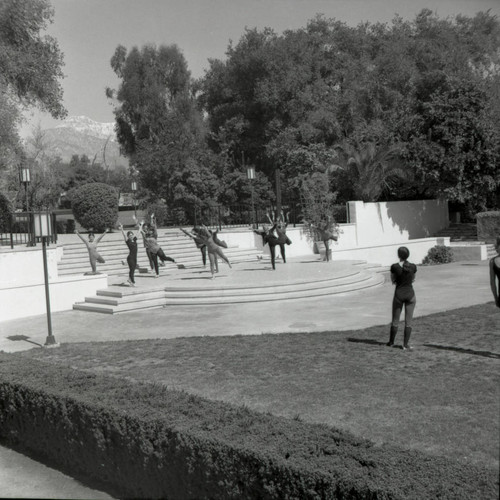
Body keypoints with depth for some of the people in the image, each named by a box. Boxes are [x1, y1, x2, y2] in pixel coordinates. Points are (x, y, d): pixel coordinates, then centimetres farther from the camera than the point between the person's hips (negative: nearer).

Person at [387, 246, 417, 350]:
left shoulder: (394, 267, -12)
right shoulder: (413, 267, -4)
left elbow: (393, 280, 2)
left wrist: (398, 281, 5)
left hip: (399, 294, -1)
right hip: (410, 294, 1)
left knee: (395, 320, 12)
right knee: (408, 321, 6)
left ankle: (391, 341, 25)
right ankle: (405, 344, 7)